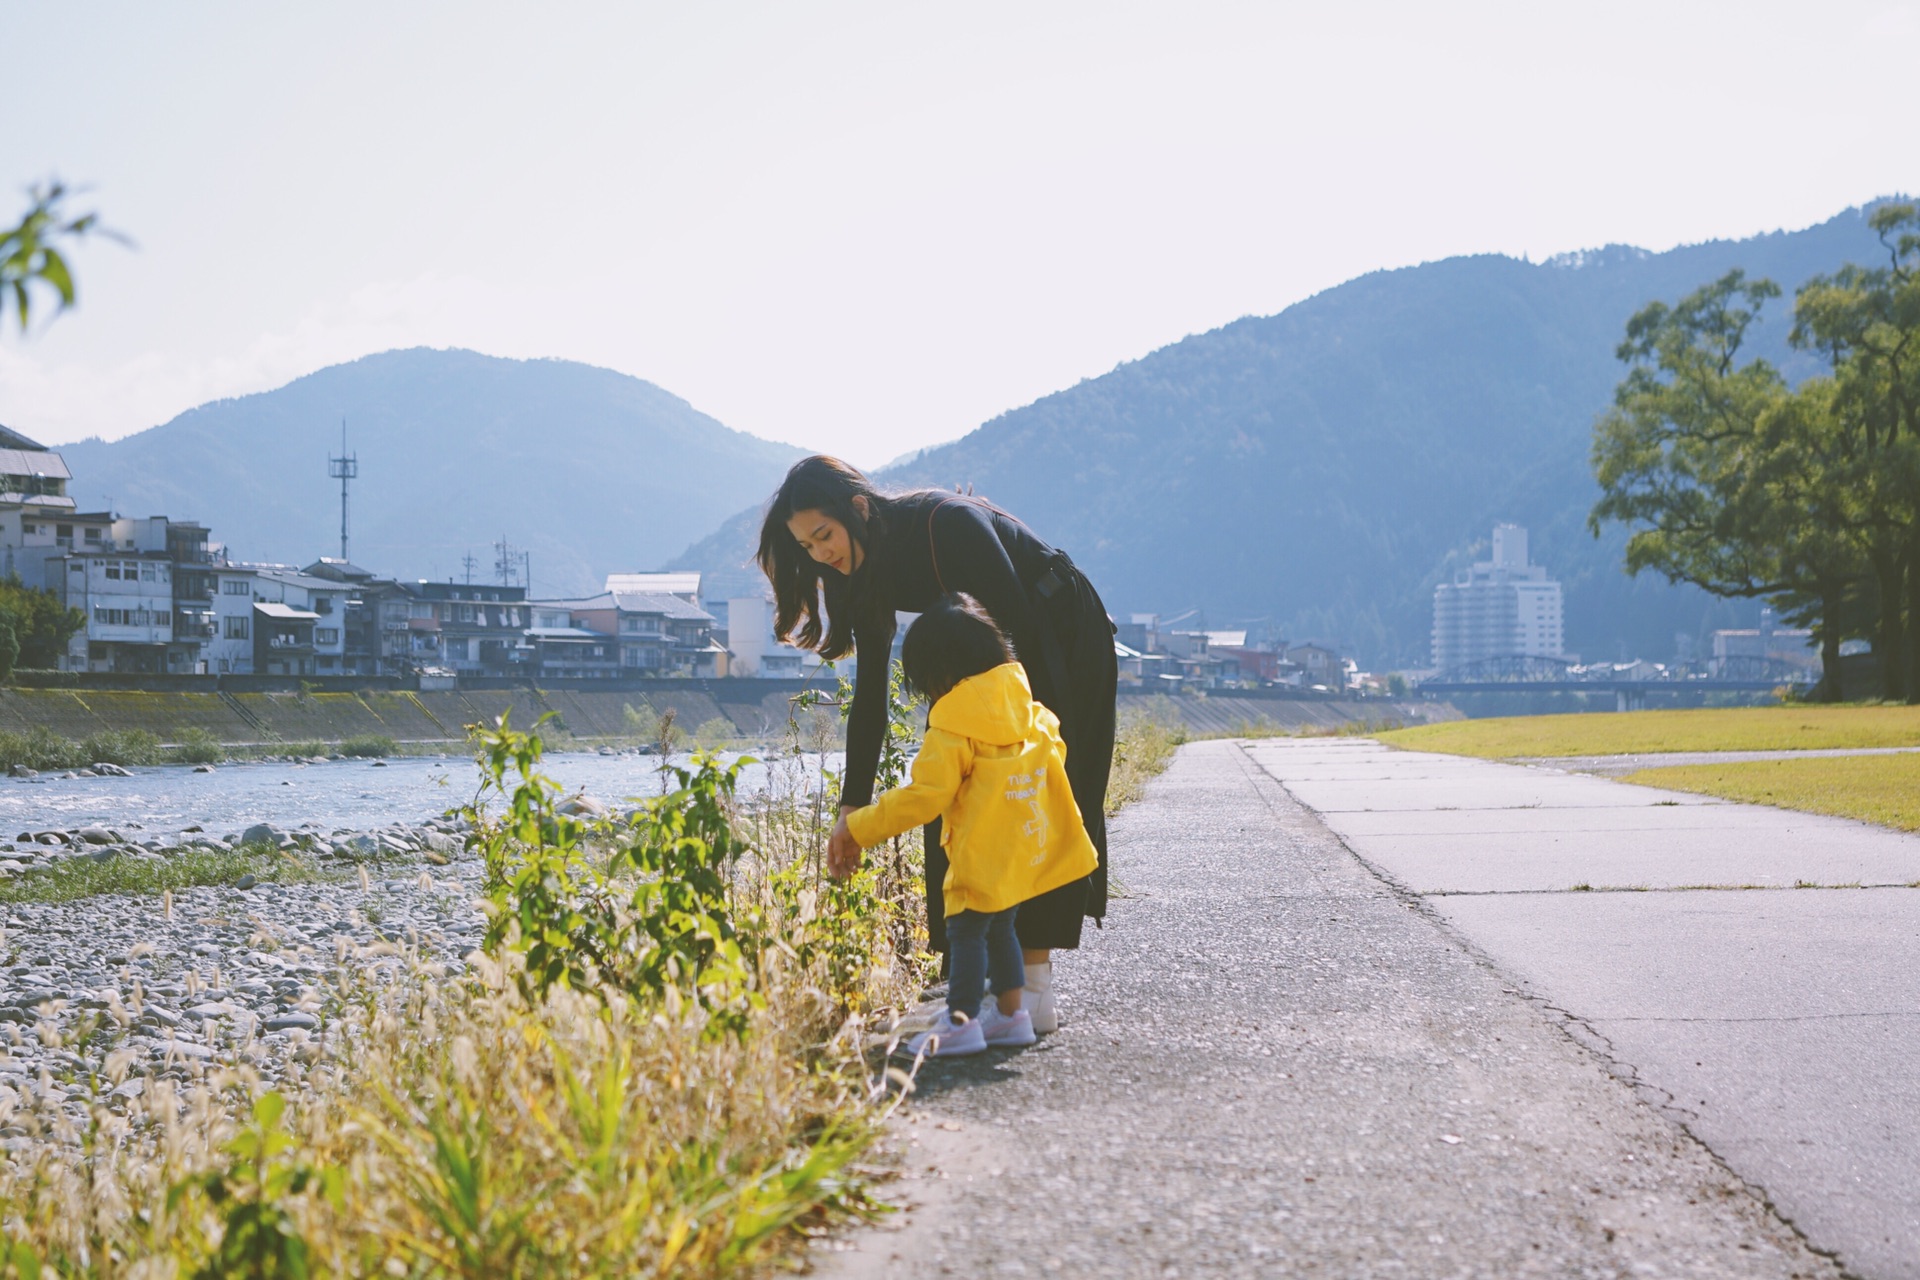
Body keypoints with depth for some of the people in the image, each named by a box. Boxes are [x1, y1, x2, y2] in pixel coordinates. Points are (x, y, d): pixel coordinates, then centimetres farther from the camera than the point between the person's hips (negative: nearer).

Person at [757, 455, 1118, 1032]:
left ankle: (1036, 991, -13)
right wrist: (854, 807, -5)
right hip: (1000, 655, 8)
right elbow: (870, 695, -2)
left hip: (1063, 644, -8)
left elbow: (1018, 628, -29)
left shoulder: (948, 524, -29)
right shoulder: (867, 572, -5)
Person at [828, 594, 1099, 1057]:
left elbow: (923, 796, -20)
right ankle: (1010, 1013, 24)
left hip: (982, 858, -8)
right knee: (1000, 928, 21)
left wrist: (857, 827, -15)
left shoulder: (953, 728, -16)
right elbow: (1053, 755, 23)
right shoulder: (1030, 711, 7)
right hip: (1026, 852, 8)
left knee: (966, 932, -2)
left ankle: (960, 1021, -6)